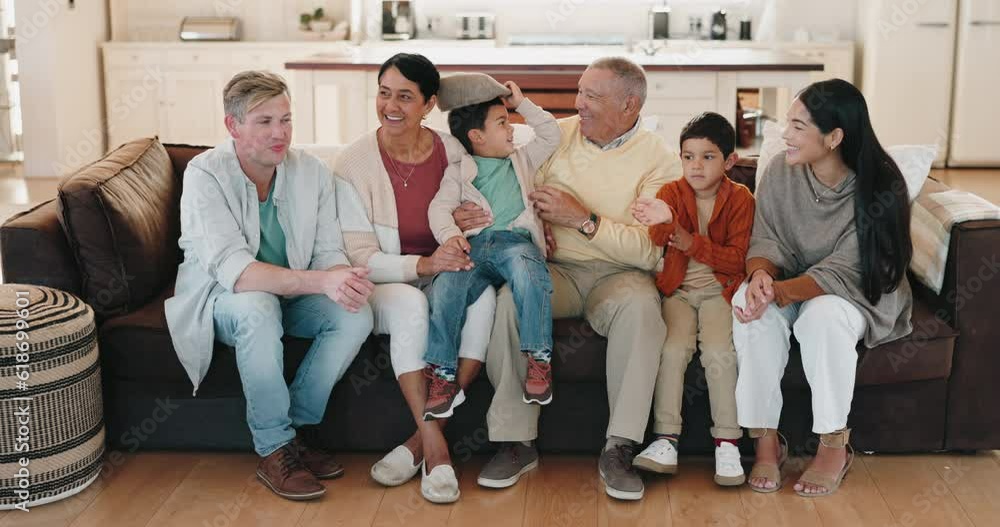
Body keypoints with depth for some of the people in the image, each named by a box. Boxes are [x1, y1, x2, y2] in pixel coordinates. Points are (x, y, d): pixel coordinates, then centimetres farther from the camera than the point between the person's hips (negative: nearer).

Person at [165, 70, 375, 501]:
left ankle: (294, 431, -8)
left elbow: (329, 254, -7)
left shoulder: (313, 172, -6)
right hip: (221, 298, -4)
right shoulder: (205, 174, -21)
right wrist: (320, 281, -44)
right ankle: (273, 451, -21)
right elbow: (234, 271, -32)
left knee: (356, 314, -23)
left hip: (291, 296, 4)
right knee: (258, 307, -37)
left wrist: (343, 280, -33)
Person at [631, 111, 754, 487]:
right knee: (674, 348, -22)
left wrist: (693, 244, -19)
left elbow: (738, 258, -6)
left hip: (719, 289, -1)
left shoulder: (739, 198, 0)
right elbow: (658, 241, -18)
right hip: (678, 290, 1)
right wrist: (662, 222, -43)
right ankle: (666, 440, -19)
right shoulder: (671, 192, 2)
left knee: (719, 351, -23)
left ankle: (727, 443, -14)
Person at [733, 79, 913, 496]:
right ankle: (765, 440, -22)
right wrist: (761, 274, -34)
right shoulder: (781, 171, -9)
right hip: (787, 286, 3)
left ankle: (835, 446, -18)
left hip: (856, 294, -3)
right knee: (751, 303, -31)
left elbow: (842, 272, -25)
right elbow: (766, 242, -8)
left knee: (823, 314, -37)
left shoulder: (879, 187, -20)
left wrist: (781, 291, -42)